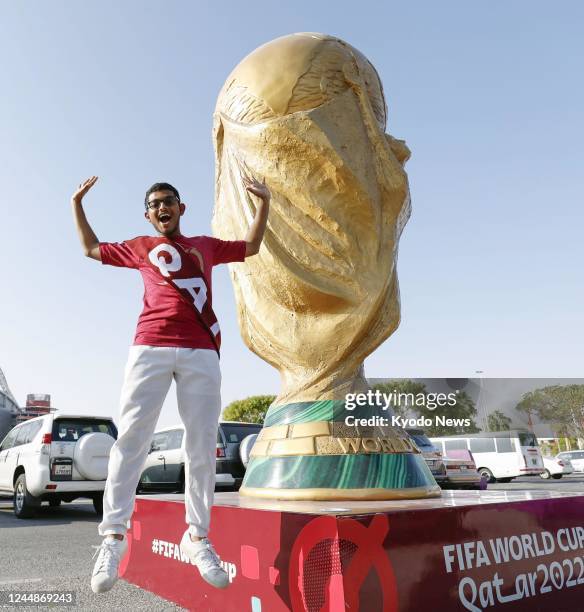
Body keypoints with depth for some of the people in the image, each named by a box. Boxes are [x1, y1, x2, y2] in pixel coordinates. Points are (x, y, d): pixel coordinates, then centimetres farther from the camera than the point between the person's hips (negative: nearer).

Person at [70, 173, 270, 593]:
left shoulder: (207, 245, 24)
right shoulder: (141, 247, 21)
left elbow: (251, 247, 37)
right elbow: (92, 248, 35)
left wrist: (264, 202, 31)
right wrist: (77, 204, 35)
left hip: (201, 351, 1)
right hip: (151, 346, -1)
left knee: (203, 445, -1)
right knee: (132, 437, -8)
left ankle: (198, 537, 7)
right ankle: (114, 535, 0)